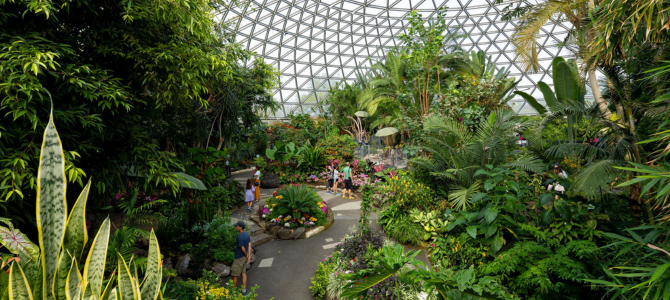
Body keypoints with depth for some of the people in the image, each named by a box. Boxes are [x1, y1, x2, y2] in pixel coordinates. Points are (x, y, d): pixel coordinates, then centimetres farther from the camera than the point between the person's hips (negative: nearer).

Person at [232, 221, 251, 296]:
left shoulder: (240, 237, -27)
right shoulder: (247, 234, 0)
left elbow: (243, 249, -22)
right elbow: (249, 245, 2)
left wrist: (246, 255, -5)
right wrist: (249, 256, 3)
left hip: (239, 258, -8)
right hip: (244, 257, 8)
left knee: (235, 275, 9)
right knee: (243, 273, 15)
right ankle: (244, 291, 24)